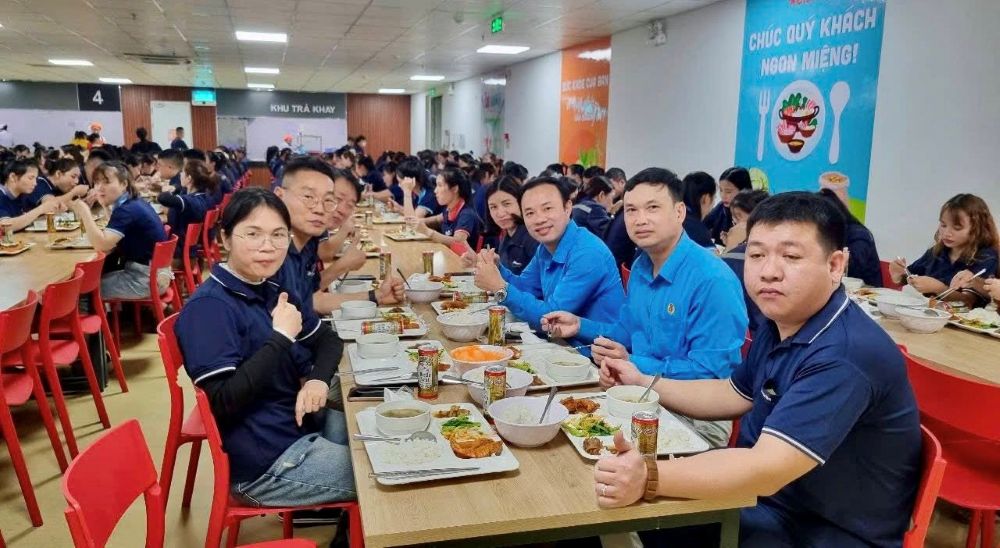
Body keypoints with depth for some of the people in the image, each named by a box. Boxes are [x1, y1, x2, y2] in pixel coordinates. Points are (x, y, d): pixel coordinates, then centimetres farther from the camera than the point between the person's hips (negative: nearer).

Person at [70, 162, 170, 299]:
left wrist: (84, 211, -24)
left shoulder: (127, 210, -20)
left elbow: (101, 245, -28)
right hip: (153, 272, 9)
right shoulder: (134, 203, 9)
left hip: (147, 278, -9)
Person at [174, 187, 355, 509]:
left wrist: (319, 379, -8)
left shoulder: (272, 289, 7)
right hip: (265, 462, -9)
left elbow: (328, 340, 14)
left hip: (305, 424, 9)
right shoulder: (208, 307, -19)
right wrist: (282, 337, -24)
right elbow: (223, 401, -27)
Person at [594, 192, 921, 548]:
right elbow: (734, 396, 15)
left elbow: (768, 469, -37)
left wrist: (650, 478, -46)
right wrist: (643, 383, 8)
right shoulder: (781, 323, 0)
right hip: (767, 500, 8)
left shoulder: (846, 356, -30)